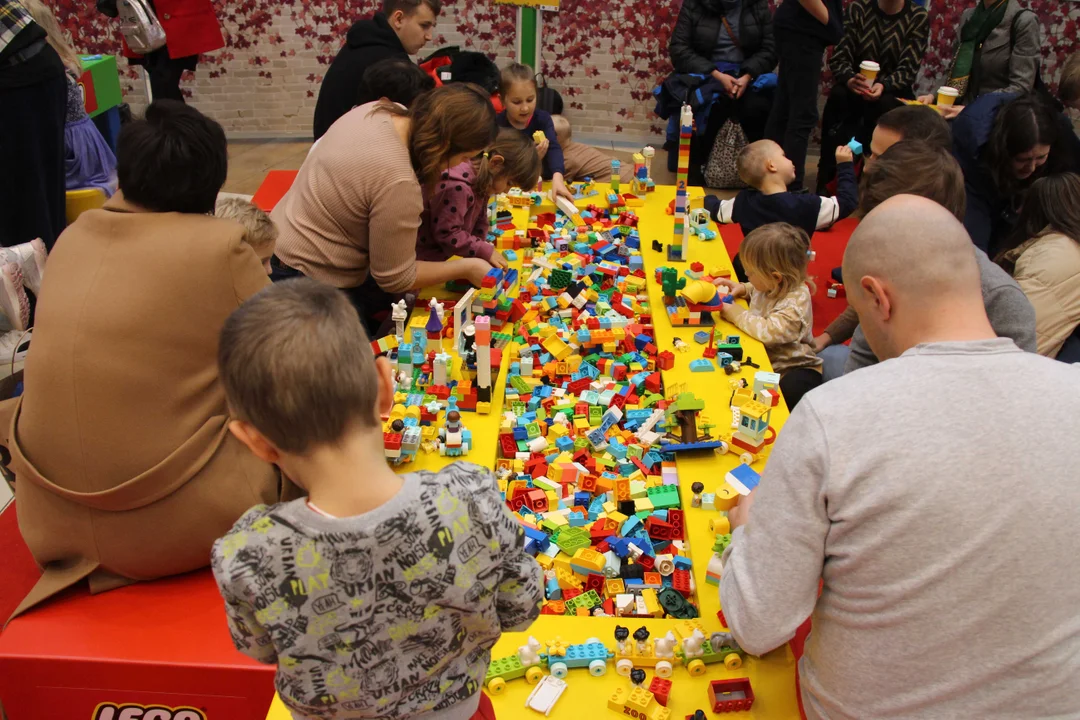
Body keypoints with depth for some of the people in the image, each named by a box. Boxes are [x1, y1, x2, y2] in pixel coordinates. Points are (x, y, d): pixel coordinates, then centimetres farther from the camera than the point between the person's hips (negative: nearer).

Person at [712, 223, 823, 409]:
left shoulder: (796, 302, -27)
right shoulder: (773, 285, -2)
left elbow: (769, 331, -38)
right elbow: (756, 290, 25)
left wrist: (737, 314, -25)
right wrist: (741, 288, 2)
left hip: (793, 369, -8)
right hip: (763, 359, 8)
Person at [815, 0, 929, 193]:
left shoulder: (918, 17, -5)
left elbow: (908, 69, -11)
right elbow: (838, 57, -6)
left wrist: (883, 86, -33)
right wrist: (849, 79, -29)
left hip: (893, 92, -1)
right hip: (856, 88, 1)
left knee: (884, 104, -35)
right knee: (838, 95, -32)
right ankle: (826, 179, -33)